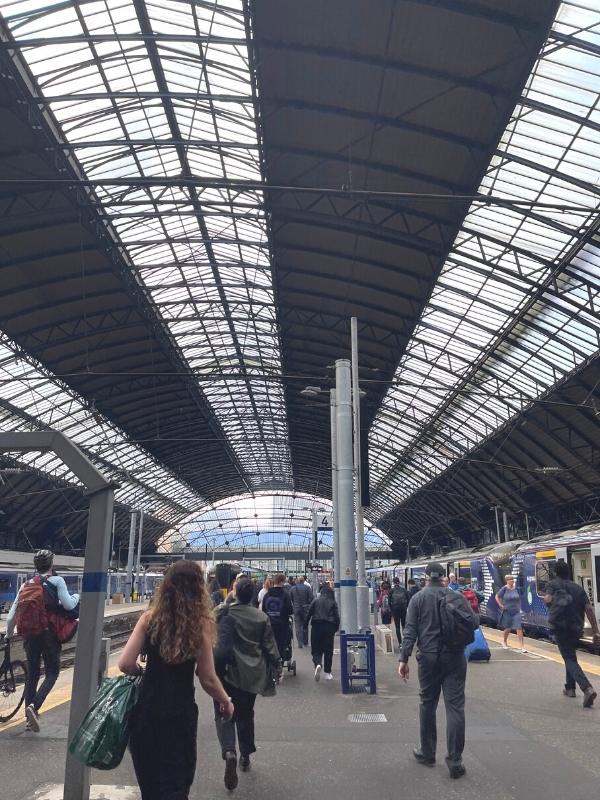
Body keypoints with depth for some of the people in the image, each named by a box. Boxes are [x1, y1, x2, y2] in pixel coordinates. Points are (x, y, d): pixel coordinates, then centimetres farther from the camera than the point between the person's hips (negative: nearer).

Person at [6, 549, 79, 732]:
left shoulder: (26, 585, 9)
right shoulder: (56, 581, -6)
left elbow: (12, 613, 11)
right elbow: (68, 605, -16)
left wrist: (9, 633, 25)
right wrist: (76, 597, 5)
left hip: (29, 635, 5)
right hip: (49, 633, -5)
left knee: (32, 674, 16)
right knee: (52, 672, 6)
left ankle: (30, 717, 20)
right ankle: (34, 706, -14)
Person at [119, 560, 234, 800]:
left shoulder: (149, 618, -7)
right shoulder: (201, 625, -12)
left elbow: (125, 664, -12)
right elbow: (208, 680, -9)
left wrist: (142, 672, 10)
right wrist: (226, 702, 9)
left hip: (146, 710, 3)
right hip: (180, 713, -2)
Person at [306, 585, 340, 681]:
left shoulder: (316, 601, 7)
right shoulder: (333, 603, 8)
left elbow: (309, 613, 2)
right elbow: (337, 617, 2)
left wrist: (305, 625, 10)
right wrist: (336, 628, 12)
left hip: (316, 626, 0)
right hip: (329, 627, 0)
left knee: (316, 649, 6)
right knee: (328, 650, 9)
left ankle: (318, 664, -22)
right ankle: (327, 673, 12)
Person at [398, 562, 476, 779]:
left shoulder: (418, 598, -3)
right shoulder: (457, 597, -2)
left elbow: (410, 631, -7)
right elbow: (473, 622, -2)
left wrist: (404, 659, -6)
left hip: (429, 657, 0)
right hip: (454, 657, 0)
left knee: (428, 704, 14)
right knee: (455, 706, 2)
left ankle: (427, 753, 26)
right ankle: (454, 761, 0)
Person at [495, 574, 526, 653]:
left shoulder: (516, 589, 0)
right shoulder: (504, 589, -10)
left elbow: (519, 599, 16)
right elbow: (497, 597, -3)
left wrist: (519, 607, 8)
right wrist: (501, 605, -8)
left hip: (516, 611, 2)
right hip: (507, 612, -2)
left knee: (519, 628, -8)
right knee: (508, 628, 10)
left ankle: (522, 647, -6)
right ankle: (504, 642, 36)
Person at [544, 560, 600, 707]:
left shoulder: (553, 584, 1)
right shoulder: (578, 587, 10)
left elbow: (547, 599, -18)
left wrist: (552, 607, 6)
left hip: (560, 627, -5)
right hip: (576, 629, 5)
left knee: (569, 659, -3)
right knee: (571, 655, 25)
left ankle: (587, 688, -24)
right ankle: (570, 688, 32)